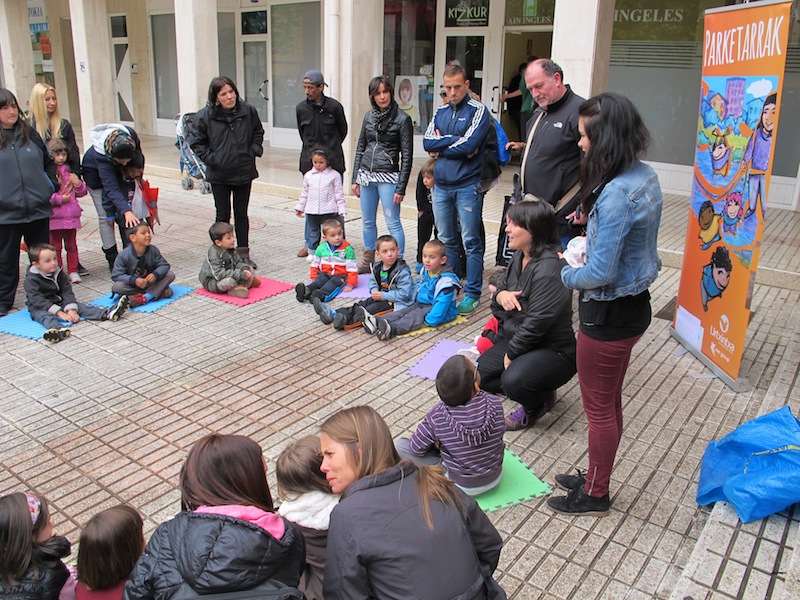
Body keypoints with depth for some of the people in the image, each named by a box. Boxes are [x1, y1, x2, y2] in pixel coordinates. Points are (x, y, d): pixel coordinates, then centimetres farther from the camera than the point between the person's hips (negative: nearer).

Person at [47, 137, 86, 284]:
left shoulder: (69, 171, 11)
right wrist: (59, 199, -19)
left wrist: (78, 183, -2)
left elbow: (82, 193, 16)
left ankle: (73, 271, 19)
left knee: (71, 245, 11)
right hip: (54, 216, -4)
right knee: (55, 246, 6)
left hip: (71, 215, 4)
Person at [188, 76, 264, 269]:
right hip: (219, 175, -2)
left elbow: (258, 132, 12)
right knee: (223, 216, 6)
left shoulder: (248, 111, -5)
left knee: (242, 214, 12)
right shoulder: (205, 115, -11)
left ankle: (243, 254, 22)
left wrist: (254, 151, -1)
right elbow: (196, 142, -1)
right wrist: (211, 159, -11)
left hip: (244, 172, 2)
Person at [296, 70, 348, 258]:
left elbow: (343, 131, 9)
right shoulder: (301, 108, 2)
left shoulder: (334, 107, -5)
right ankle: (310, 243, 16)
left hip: (333, 161, -2)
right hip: (310, 160, 2)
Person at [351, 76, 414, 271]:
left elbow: (406, 156, -7)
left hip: (388, 177, -6)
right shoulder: (369, 116, 9)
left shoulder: (402, 119, -6)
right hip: (366, 175, 6)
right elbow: (360, 148, 15)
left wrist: (401, 188, -12)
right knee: (367, 221, 14)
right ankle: (368, 261, 28)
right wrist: (355, 178, 10)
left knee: (393, 223, -5)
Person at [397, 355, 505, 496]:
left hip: (462, 486, -2)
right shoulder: (495, 404, -24)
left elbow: (416, 448, -16)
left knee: (400, 445, 1)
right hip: (495, 478, 2)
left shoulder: (437, 417, -30)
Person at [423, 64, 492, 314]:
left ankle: (472, 294, 6)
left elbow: (468, 146, -19)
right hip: (441, 185, 6)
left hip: (467, 187, -6)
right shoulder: (441, 112, 12)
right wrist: (455, 140, -12)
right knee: (446, 240, 14)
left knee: (471, 242, -1)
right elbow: (427, 142, -1)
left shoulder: (478, 111, -5)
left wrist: (440, 148, -7)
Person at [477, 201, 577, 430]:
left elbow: (535, 324, -27)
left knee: (513, 380, -33)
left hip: (553, 350, -9)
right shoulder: (520, 257, 0)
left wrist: (511, 355, -15)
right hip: (515, 341, 9)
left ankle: (539, 403, 1)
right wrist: (501, 295, -13)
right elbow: (500, 289, 12)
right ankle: (532, 388, 19)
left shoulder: (549, 269, -28)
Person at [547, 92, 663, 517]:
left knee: (598, 406, 9)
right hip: (633, 303, 9)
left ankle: (595, 495, 29)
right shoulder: (645, 176, 2)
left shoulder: (616, 194, -28)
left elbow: (599, 274, -27)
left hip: (609, 314, -9)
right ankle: (596, 478, 41)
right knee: (610, 401, 22)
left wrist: (566, 275, -8)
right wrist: (589, 240, 4)